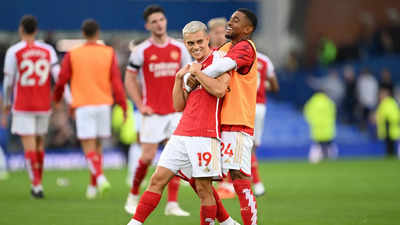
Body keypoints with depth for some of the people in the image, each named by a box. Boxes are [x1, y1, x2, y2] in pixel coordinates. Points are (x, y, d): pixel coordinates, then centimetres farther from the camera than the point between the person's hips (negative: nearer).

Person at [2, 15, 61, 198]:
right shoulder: (48, 51, 2)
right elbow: (58, 77, -6)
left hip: (23, 106, -3)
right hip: (44, 106, 3)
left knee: (29, 145, -4)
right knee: (39, 142, 18)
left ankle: (37, 185, -14)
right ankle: (37, 181, 26)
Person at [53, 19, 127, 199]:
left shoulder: (72, 55, 0)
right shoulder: (109, 53, 2)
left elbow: (61, 81, 4)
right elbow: (116, 81, -4)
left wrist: (57, 99, 23)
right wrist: (123, 106, -1)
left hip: (83, 105, -2)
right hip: (103, 104, 2)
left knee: (89, 147, -5)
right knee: (97, 145, 15)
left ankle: (99, 177, -29)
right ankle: (93, 186, 20)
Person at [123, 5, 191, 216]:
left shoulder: (179, 48, 5)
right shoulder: (141, 51, -3)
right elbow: (129, 79, 3)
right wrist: (140, 105, -4)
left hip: (176, 111, 3)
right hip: (153, 112, -3)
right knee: (148, 157, -4)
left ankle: (172, 204, -1)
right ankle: (133, 195, 17)